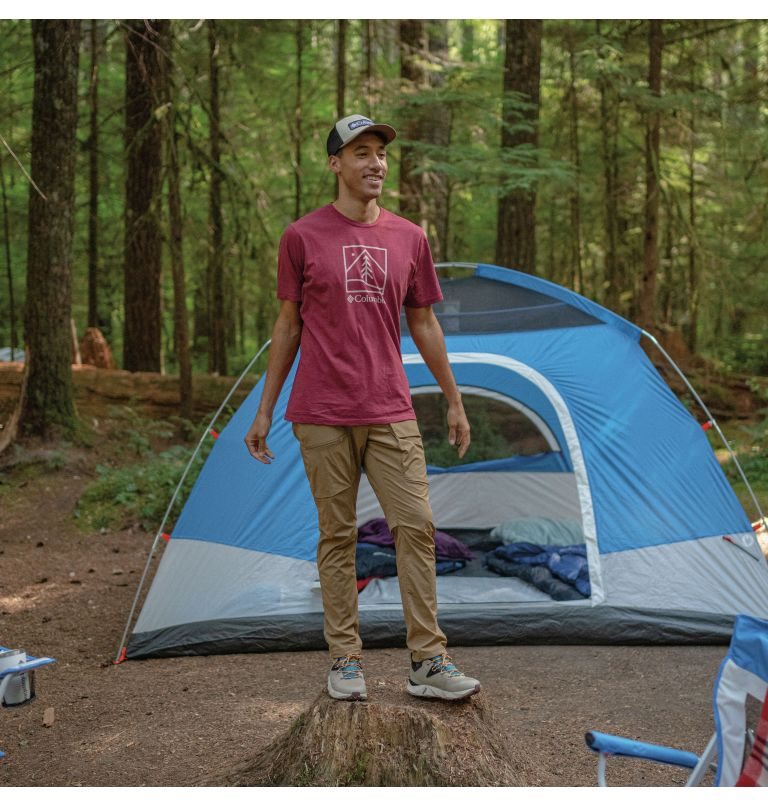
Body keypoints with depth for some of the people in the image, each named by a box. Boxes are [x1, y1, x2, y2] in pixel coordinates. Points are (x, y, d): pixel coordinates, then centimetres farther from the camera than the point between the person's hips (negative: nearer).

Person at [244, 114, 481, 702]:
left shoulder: (409, 239, 7)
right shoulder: (303, 237, 0)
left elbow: (423, 325, 14)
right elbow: (288, 326, 5)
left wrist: (454, 400, 15)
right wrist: (265, 409, 5)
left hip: (391, 413, 2)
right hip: (323, 416, -2)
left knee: (416, 527, -3)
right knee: (337, 535, 4)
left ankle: (428, 662, 5)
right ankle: (345, 660, 15)